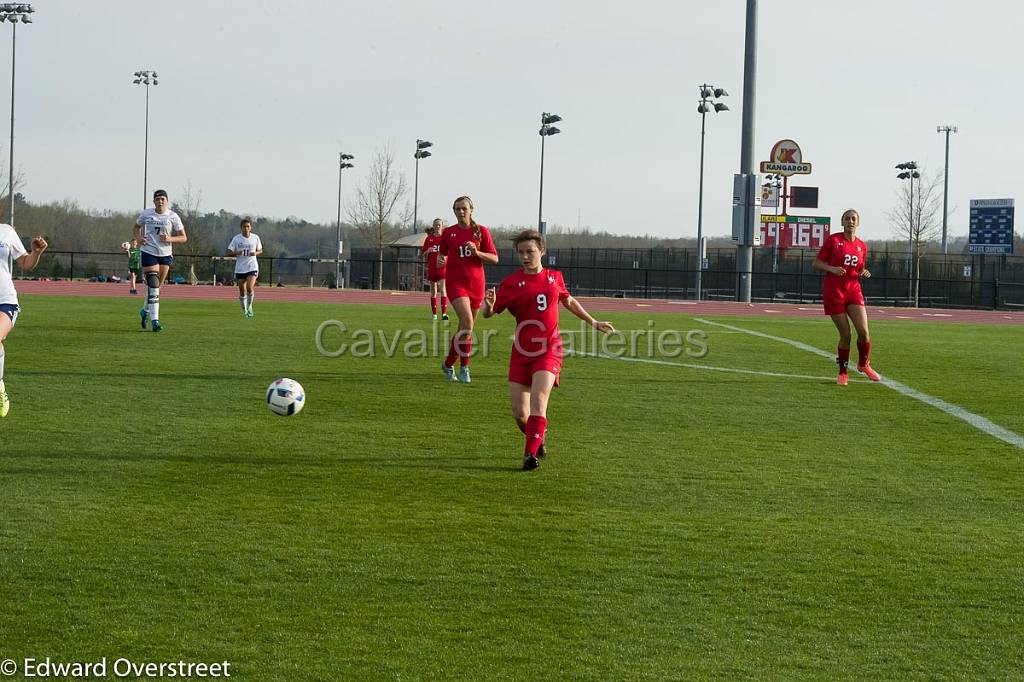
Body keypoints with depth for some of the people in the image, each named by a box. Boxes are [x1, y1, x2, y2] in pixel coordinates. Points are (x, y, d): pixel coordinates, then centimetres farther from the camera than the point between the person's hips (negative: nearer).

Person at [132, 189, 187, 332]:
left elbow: (183, 238, 1)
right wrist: (138, 237, -4)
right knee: (153, 286, -13)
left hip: (165, 255, 2)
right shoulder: (146, 214, 0)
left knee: (156, 286, 12)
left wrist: (170, 239, -17)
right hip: (149, 252, -2)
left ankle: (145, 311, 38)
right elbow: (136, 227, 17)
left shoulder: (173, 217, -2)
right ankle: (155, 320, -16)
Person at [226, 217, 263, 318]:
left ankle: (249, 306, 6)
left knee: (250, 288, -19)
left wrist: (255, 253, -9)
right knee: (242, 292, 4)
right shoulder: (236, 238, -3)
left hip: (252, 267, -1)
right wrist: (237, 253, -21)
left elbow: (260, 251, 13)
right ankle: (244, 310, 23)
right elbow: (229, 252, -1)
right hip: (240, 268, 1)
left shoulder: (255, 238, 1)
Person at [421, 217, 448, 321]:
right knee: (433, 291, 9)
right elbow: (423, 253, 9)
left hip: (442, 266, -3)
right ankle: (434, 314, 17)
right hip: (432, 267, 3)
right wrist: (428, 251, -11)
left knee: (442, 289, -14)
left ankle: (444, 313, -19)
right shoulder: (429, 238, 7)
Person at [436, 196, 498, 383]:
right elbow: (442, 252, 20)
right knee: (467, 321, -22)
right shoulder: (448, 233, 4)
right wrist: (440, 260, -3)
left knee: (465, 328, 9)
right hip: (456, 282, -2)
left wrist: (477, 252, -15)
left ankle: (448, 363, 27)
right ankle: (464, 367, -14)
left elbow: (494, 258, 2)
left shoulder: (481, 231, 3)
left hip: (476, 283, 2)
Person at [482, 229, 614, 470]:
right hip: (522, 351, 0)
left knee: (538, 398, -22)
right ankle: (537, 439, 27)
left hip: (549, 350, 0)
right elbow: (489, 313, -4)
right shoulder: (511, 283, 0)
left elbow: (568, 301, 27)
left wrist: (593, 322, 33)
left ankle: (531, 454, -23)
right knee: (519, 412, -2)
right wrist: (489, 305, -27)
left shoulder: (554, 277, 8)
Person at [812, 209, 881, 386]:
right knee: (845, 335, -4)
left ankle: (863, 364, 15)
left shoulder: (862, 246, 9)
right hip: (833, 291, -3)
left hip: (853, 290, 3)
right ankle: (843, 372, 15)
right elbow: (817, 263, -2)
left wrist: (864, 273, -3)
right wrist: (831, 269, -20)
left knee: (863, 332, -11)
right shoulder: (833, 239, -3)